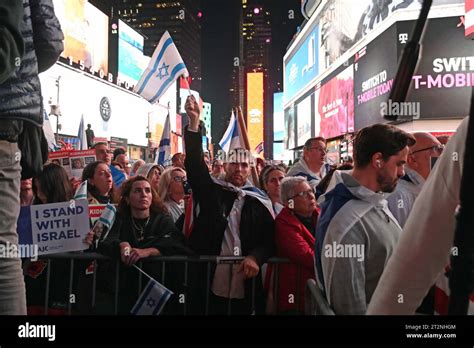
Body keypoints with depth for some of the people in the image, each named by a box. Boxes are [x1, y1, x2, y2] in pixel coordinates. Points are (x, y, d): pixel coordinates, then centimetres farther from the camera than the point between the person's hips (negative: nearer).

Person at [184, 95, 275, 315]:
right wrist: (194, 123, -18)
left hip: (246, 290, 1)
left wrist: (256, 257, -15)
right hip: (209, 286, -1)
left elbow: (270, 241, 5)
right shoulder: (210, 191, 3)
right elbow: (195, 163, -10)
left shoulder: (260, 203, 3)